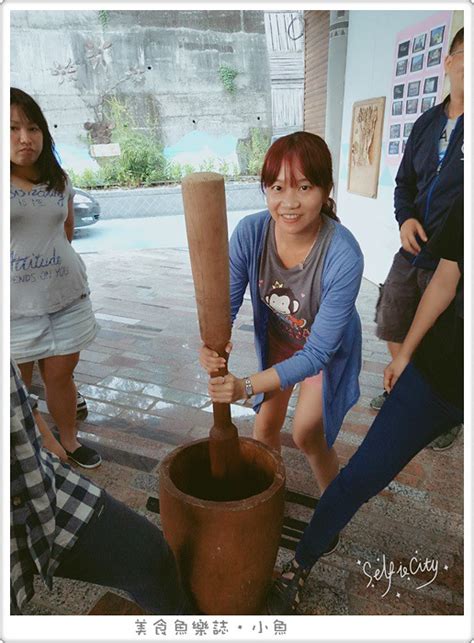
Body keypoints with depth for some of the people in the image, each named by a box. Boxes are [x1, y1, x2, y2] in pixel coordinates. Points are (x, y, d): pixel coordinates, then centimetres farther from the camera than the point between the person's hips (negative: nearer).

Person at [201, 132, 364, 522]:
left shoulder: (344, 256, -38)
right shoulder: (251, 232, -28)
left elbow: (318, 351, -33)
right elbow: (226, 303, -20)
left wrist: (248, 387, -42)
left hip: (327, 348, -3)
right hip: (277, 339, 4)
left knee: (307, 436, 2)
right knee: (266, 424, 14)